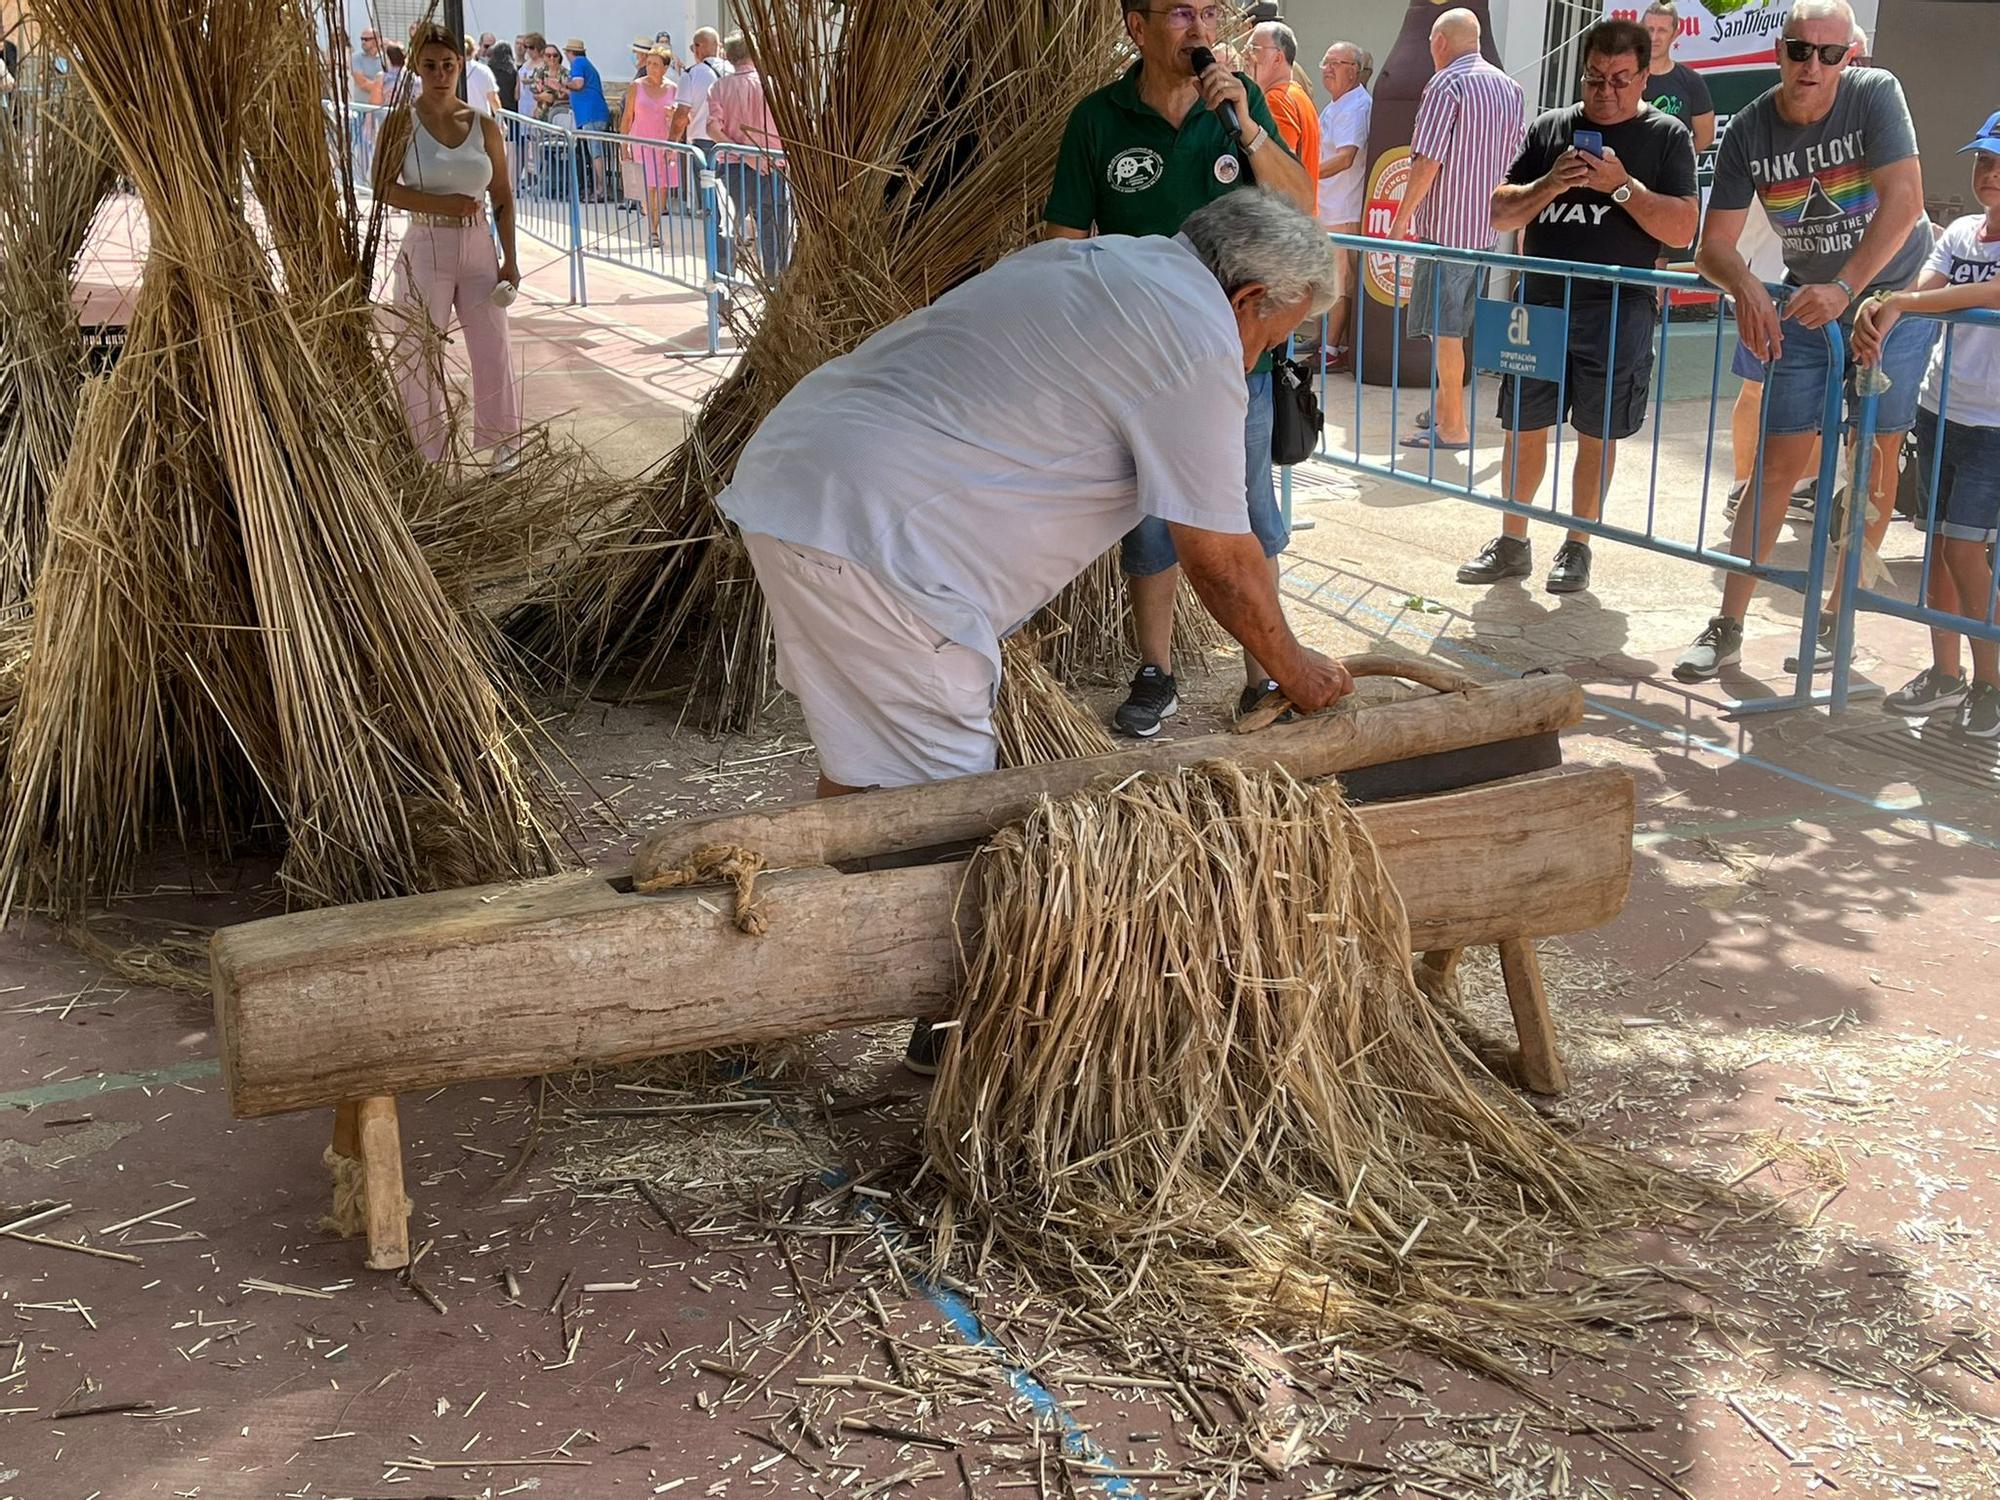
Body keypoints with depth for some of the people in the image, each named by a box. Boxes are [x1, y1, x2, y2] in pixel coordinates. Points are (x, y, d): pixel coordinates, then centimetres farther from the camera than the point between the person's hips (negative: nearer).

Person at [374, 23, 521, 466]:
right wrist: (444, 204, -18)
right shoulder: (402, 123, -3)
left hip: (479, 250, 2)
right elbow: (383, 187, -10)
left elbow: (503, 199, 8)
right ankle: (430, 453, 12)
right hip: (426, 251, -2)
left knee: (493, 351, 4)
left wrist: (510, 259, 3)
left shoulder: (484, 126, 5)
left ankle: (503, 443, 18)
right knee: (419, 355, 2)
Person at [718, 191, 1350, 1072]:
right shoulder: (1197, 337, -9)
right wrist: (1292, 668, 10)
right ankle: (952, 1024, 8)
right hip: (869, 532, -11)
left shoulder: (1095, 261, 20)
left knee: (860, 754, 22)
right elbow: (1218, 554, -5)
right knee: (937, 788, -3)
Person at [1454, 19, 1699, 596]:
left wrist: (1622, 186, -17)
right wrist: (1551, 184, -12)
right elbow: (1501, 214, 6)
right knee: (1523, 428, 7)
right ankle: (1513, 544, 20)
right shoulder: (1550, 127, 9)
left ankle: (1577, 548, 19)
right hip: (1540, 303, 3)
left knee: (1596, 435, 6)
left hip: (1617, 313, -3)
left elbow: (1682, 229, -7)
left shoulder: (1666, 136, 1)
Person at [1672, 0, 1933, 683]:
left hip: (1895, 293, -2)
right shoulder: (1749, 131, -10)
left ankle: (1836, 623, 11)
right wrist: (1747, 290, -31)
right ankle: (1728, 627, 2)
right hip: (1806, 302, 2)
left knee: (1876, 459, 1)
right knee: (1777, 463, 0)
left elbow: (1903, 201, -26)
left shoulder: (1875, 94, -17)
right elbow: (1715, 243, -10)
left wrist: (1844, 289, -36)